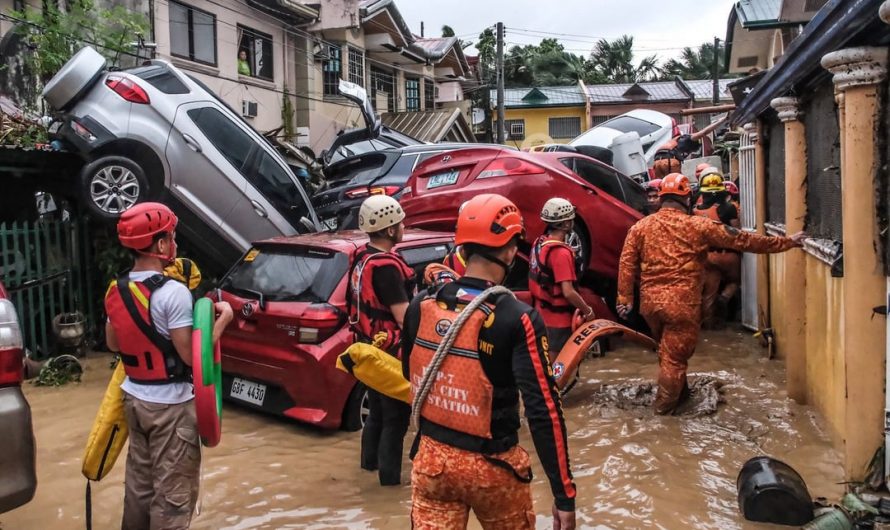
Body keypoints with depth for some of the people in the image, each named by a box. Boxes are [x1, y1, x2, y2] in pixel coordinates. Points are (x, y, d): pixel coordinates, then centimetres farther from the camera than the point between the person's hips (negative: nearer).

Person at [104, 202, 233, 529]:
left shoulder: (116, 291, 3)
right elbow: (191, 355, -21)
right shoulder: (173, 293, -22)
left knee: (139, 479, 21)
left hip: (134, 398, 8)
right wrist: (223, 318, -11)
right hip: (171, 404, -8)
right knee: (172, 491, 4)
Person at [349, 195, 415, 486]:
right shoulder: (385, 266, -24)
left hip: (371, 346, 10)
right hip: (390, 351, -9)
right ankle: (390, 474, 13)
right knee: (396, 414, 4)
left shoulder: (362, 260, 6)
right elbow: (404, 318, -25)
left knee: (378, 409, 23)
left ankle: (370, 460, 37)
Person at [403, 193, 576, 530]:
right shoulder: (517, 320, -20)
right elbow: (544, 411, -21)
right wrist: (564, 495, -15)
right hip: (490, 466, -3)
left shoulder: (420, 306, -6)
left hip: (431, 459, 3)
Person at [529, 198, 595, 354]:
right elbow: (568, 292, -27)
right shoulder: (561, 252, -24)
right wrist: (587, 310, -12)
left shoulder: (539, 243, 3)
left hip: (542, 315, 8)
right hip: (558, 320, -8)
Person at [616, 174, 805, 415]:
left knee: (667, 350, 24)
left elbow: (627, 264, 1)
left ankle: (679, 392, 41)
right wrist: (788, 242, 7)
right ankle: (665, 404, 19)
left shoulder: (640, 226, 4)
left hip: (650, 302, 5)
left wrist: (625, 298, 5)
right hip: (682, 303, -4)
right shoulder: (698, 226, -4)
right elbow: (742, 240, 0)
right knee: (675, 355, 9)